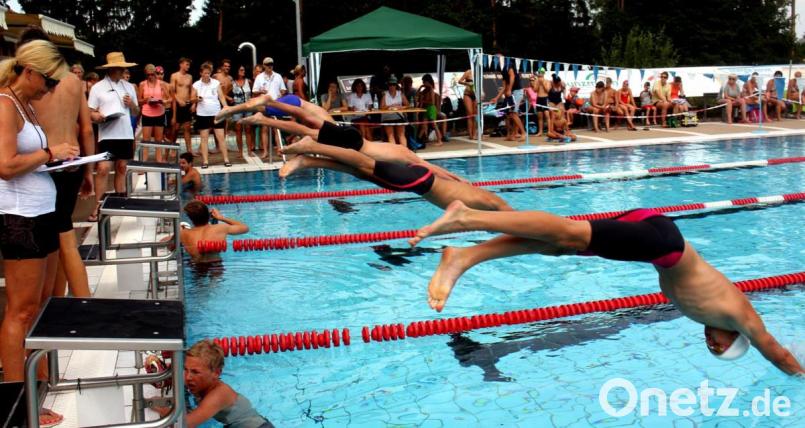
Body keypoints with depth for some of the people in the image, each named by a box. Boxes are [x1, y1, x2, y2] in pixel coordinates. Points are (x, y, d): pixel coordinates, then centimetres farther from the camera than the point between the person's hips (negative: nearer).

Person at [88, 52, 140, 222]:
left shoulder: (129, 87, 11)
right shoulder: (97, 88, -1)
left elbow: (136, 113, 15)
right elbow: (90, 113, -1)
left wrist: (132, 104, -5)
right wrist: (97, 117, -23)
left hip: (126, 134, 4)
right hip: (107, 135, -4)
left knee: (121, 168, 11)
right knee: (103, 169, -9)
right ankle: (98, 207, -5)